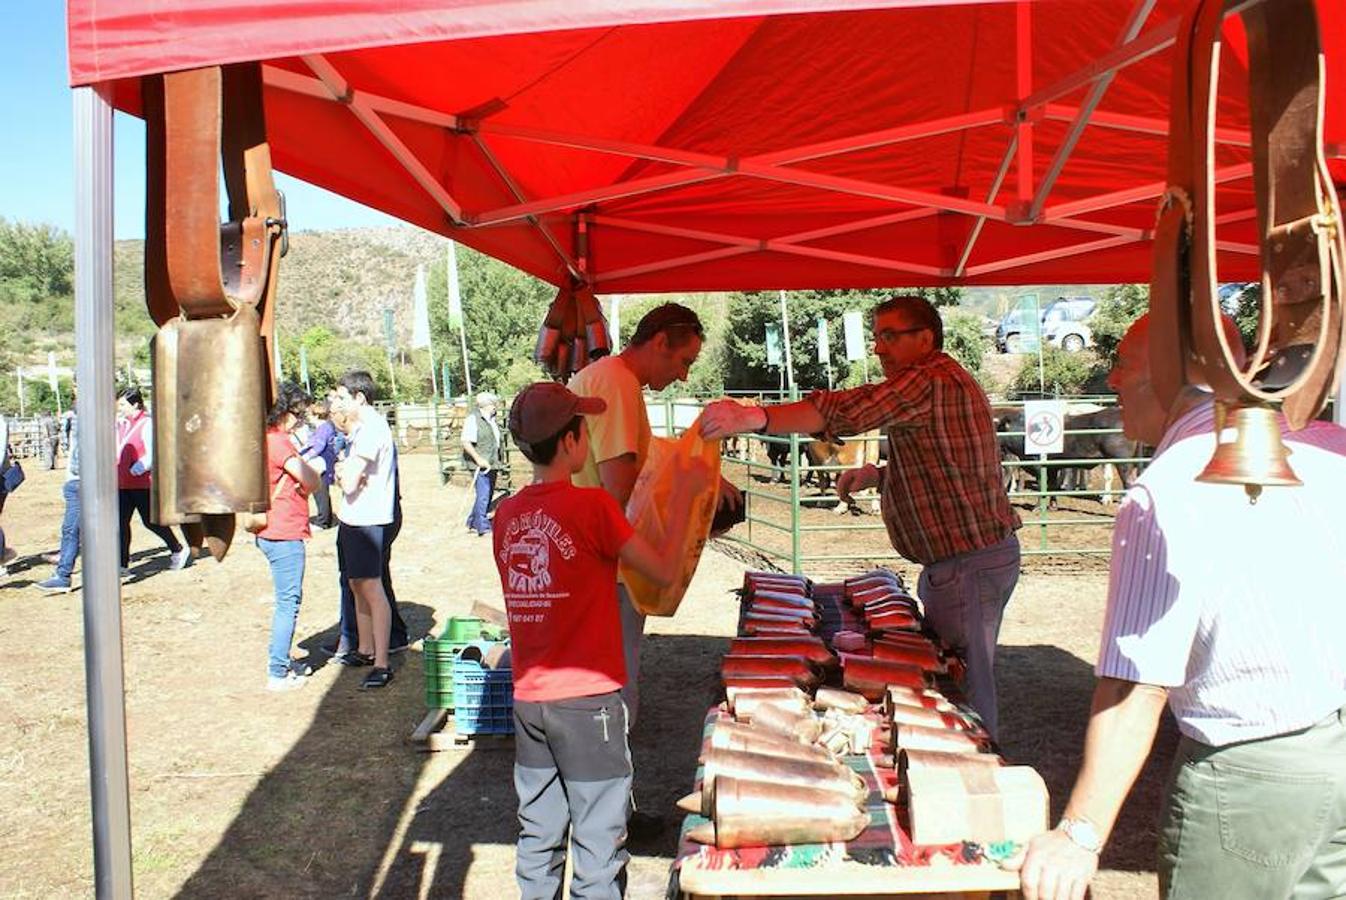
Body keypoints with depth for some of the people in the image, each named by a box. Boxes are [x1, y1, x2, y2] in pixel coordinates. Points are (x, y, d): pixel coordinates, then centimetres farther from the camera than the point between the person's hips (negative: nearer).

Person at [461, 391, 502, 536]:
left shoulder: (491, 419, 14)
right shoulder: (473, 419, -14)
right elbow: (466, 443, -20)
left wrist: (497, 462, 24)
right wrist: (478, 459, -24)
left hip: (491, 464, 9)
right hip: (480, 465, -9)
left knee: (488, 494, 13)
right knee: (483, 495, -8)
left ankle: (473, 522, 25)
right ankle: (482, 526, -1)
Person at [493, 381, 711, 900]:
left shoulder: (506, 515, 1)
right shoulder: (592, 505, -17)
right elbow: (665, 571, -10)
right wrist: (684, 495, -2)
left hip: (529, 698, 6)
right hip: (587, 701, -6)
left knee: (538, 834, 19)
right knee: (598, 842, 9)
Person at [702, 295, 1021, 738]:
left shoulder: (930, 381, -19)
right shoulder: (942, 381, 16)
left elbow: (845, 411, -34)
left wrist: (754, 418, -44)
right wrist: (880, 475, 11)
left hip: (968, 563, -11)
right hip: (966, 554, 11)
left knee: (964, 688, -1)